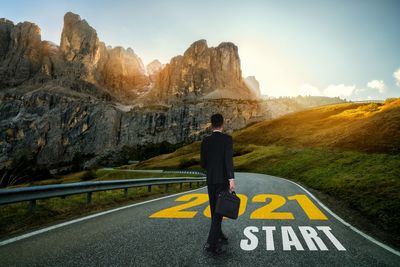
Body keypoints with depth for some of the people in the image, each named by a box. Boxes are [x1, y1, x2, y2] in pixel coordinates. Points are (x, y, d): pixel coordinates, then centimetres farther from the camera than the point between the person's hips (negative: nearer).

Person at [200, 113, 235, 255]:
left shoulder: (205, 140, 3)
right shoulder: (227, 138, -9)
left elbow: (202, 163, 5)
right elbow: (228, 159, -22)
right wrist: (231, 179, -27)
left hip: (210, 180, 5)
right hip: (222, 180, -4)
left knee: (214, 210, 18)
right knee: (219, 211, -1)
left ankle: (219, 236, 32)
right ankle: (211, 243, -6)